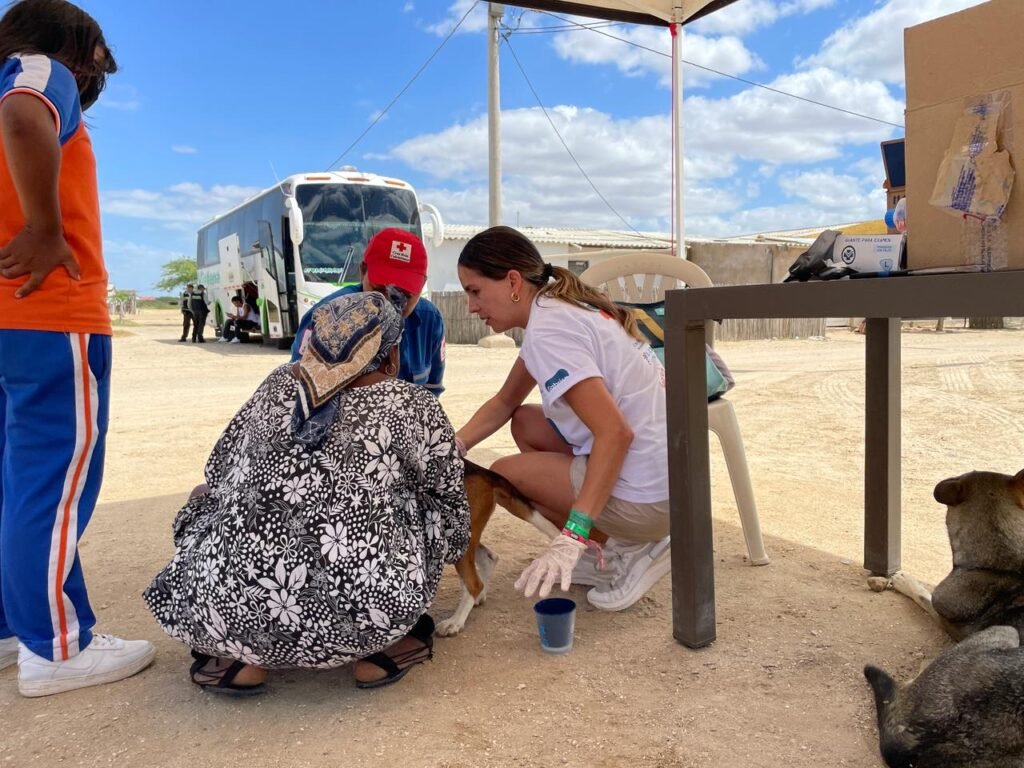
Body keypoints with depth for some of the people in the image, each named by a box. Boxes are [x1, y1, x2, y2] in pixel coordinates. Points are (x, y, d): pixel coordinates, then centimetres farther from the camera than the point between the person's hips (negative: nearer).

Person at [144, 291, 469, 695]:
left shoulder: (279, 383, 13)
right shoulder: (414, 405, 6)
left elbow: (218, 468, 25)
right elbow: (453, 519, 15)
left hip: (231, 608, 3)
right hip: (367, 613, -2)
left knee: (206, 497, 30)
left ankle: (238, 657, 17)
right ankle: (383, 649, 17)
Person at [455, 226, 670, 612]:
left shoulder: (548, 329, -19)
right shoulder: (561, 306, 10)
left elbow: (615, 433, -27)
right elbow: (505, 402, 18)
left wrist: (572, 536, -28)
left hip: (645, 497, -9)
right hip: (667, 473, 9)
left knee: (504, 473, 5)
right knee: (526, 422, 18)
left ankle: (633, 552, 3)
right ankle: (613, 546, 15)